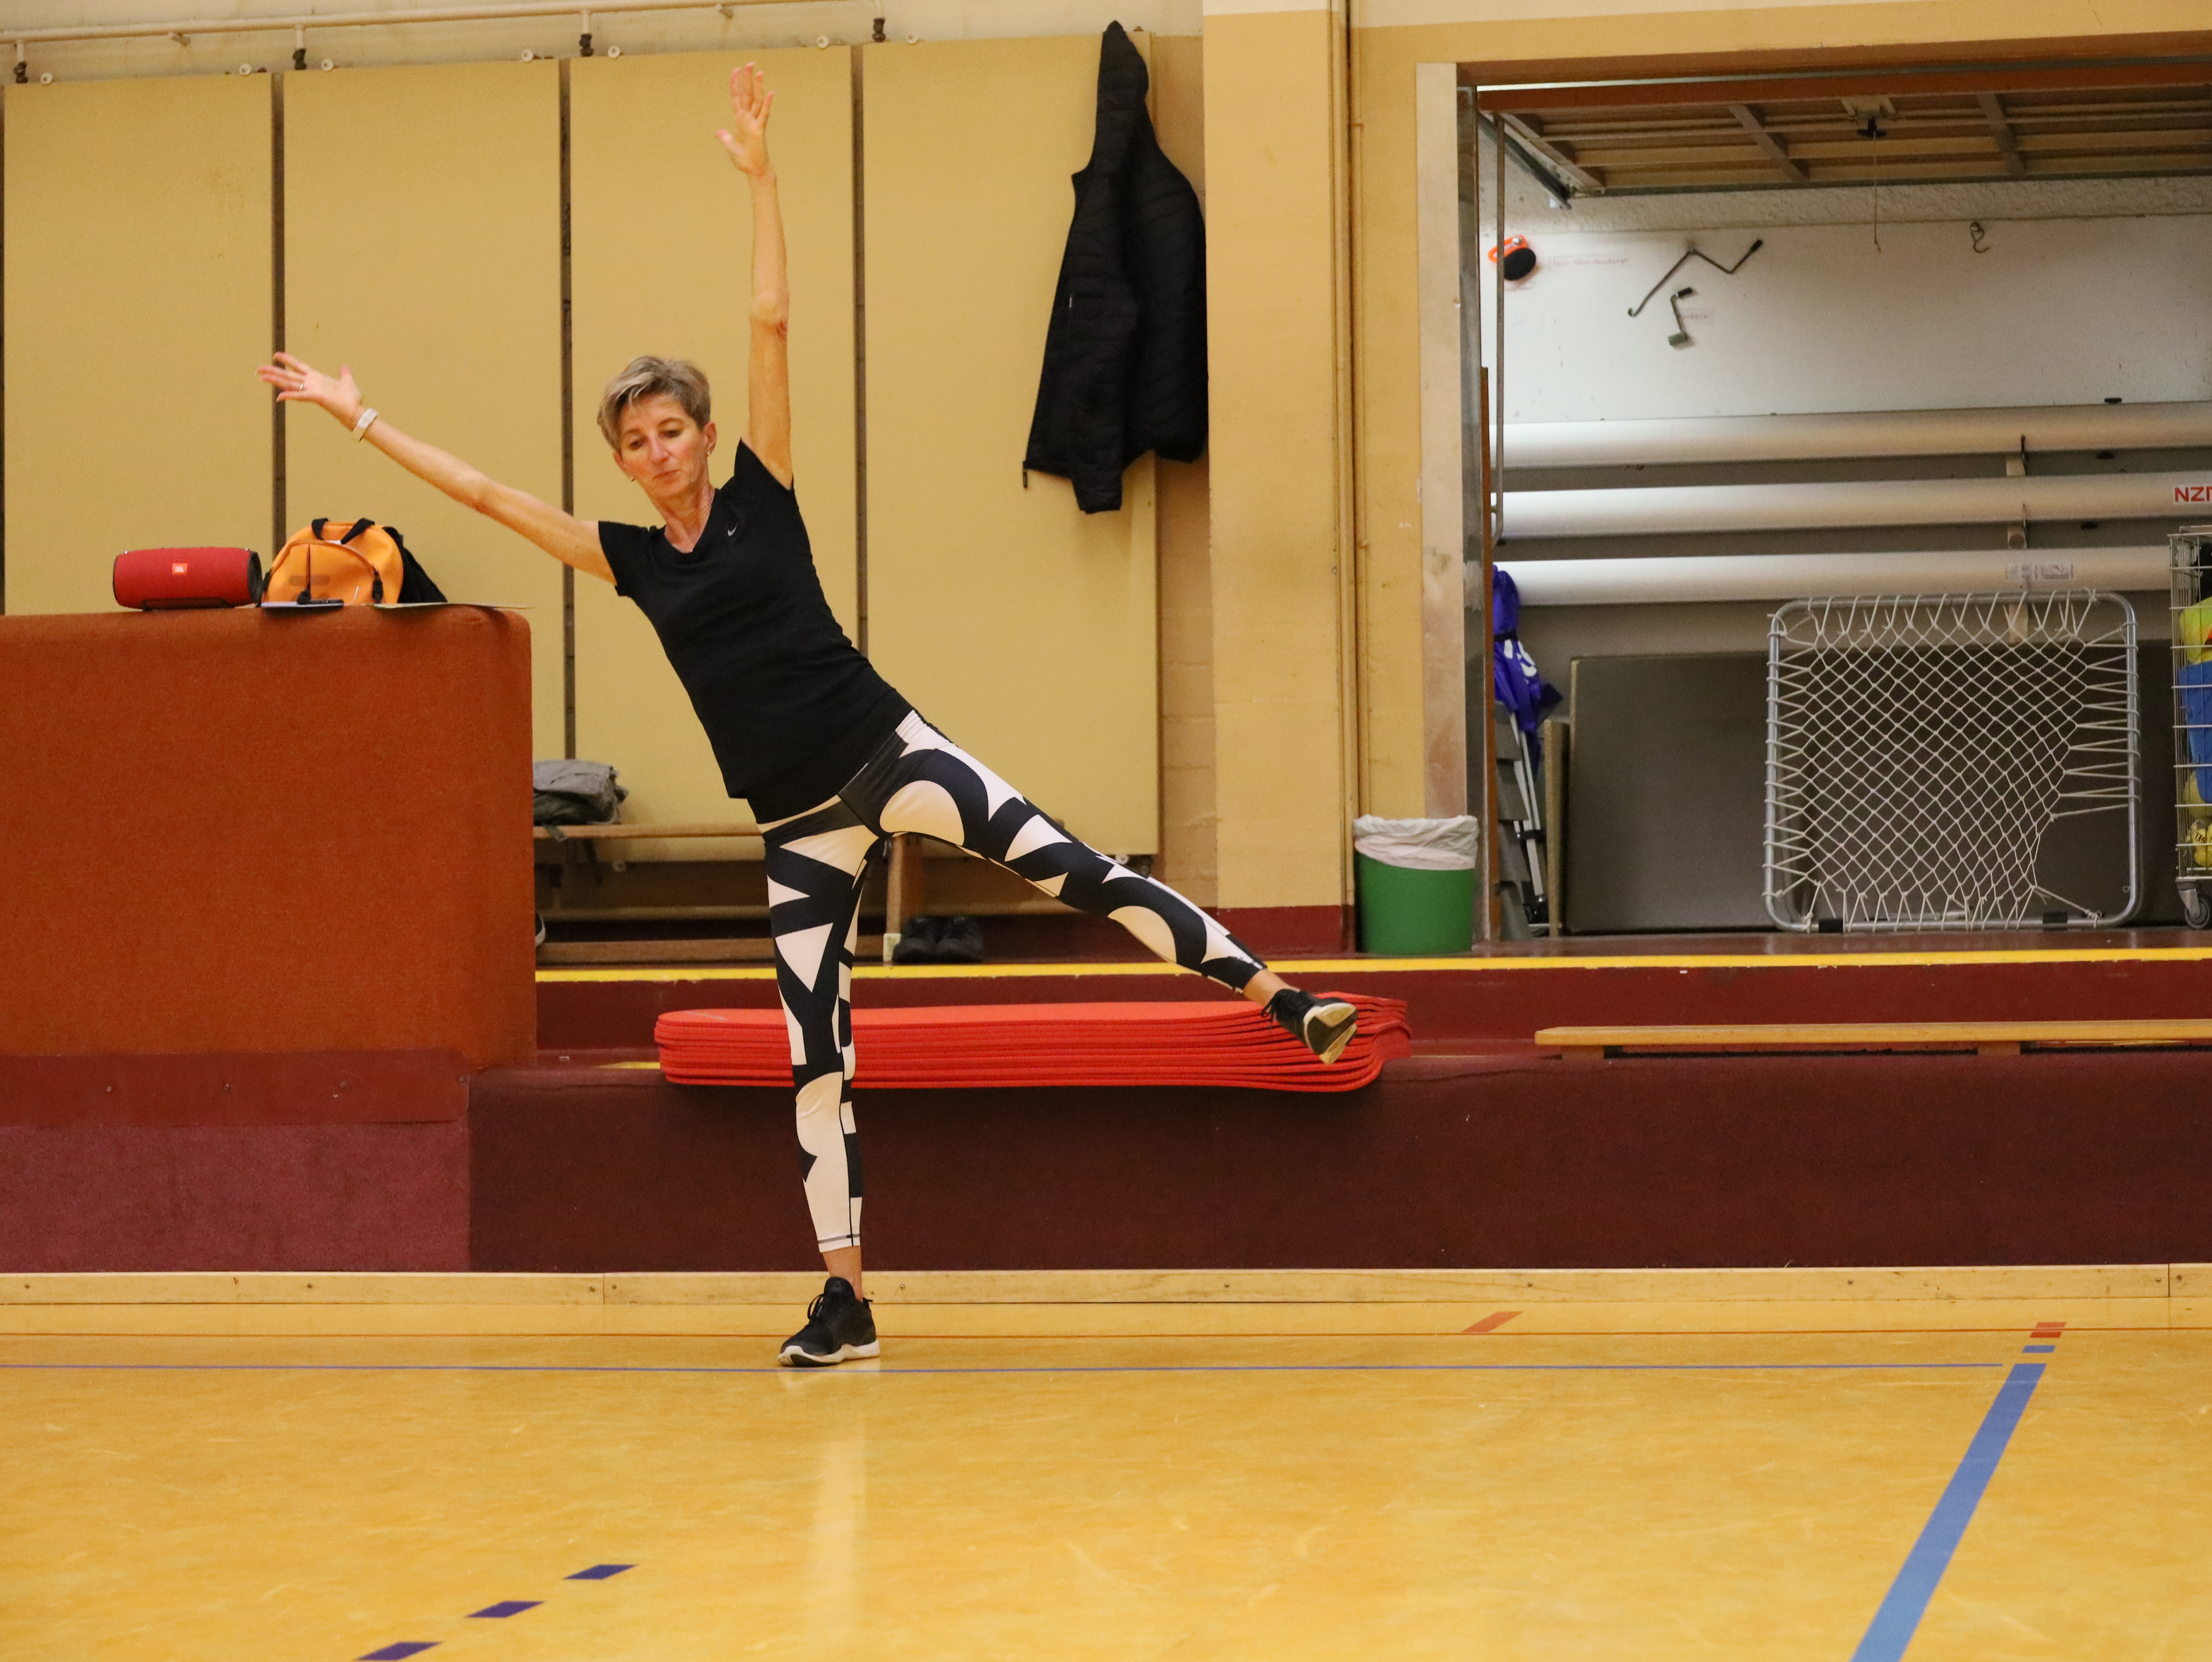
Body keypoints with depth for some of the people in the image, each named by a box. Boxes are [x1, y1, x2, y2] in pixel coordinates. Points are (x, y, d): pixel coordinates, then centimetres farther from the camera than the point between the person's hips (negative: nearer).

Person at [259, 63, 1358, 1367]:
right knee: (816, 1054, 2)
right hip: (797, 825, 3)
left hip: (887, 752, -3)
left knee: (1074, 870, -19)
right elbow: (486, 490, 13)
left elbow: (774, 323, -5)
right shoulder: (631, 560, 9)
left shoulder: (763, 499, 1)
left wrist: (761, 174, -10)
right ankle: (848, 1299, 6)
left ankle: (1281, 996, -22)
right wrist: (359, 417, 14)